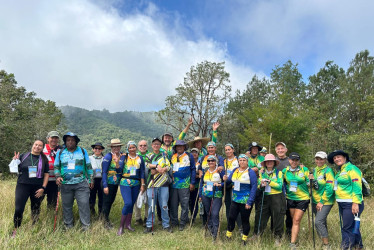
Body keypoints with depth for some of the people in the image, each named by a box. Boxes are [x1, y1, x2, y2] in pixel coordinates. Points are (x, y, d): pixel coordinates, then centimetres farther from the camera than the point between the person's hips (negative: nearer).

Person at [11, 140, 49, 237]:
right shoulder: (23, 156, 3)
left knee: (35, 210, 11)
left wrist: (43, 188, -6)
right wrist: (15, 161, -10)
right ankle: (15, 230, 12)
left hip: (38, 188, 1)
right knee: (18, 209, -7)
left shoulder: (44, 159, 3)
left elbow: (46, 174, 2)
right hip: (23, 186, 0)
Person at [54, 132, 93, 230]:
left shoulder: (83, 151, 7)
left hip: (81, 183, -1)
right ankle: (68, 227, 23)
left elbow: (88, 166, 10)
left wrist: (91, 180, 8)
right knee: (66, 206, 9)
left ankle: (86, 227, 3)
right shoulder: (60, 153, 9)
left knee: (84, 204, -5)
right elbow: (56, 167, 14)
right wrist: (57, 176, -4)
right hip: (65, 184, 2)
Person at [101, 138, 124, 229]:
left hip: (116, 183, 6)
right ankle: (105, 221, 17)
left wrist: (117, 162, -11)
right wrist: (105, 186, -17)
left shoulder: (122, 155, 4)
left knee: (111, 201, 16)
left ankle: (107, 218, 32)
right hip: (108, 183, -6)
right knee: (106, 202, 4)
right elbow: (104, 172, -14)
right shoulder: (108, 156, -13)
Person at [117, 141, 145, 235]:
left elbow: (142, 172, 7)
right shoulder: (124, 157, 2)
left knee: (132, 204, 7)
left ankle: (128, 224, 22)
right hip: (125, 183, -3)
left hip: (136, 184, 3)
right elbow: (119, 170, -3)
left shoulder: (140, 158, 8)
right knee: (128, 203, -15)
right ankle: (121, 226, -3)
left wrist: (143, 184, 3)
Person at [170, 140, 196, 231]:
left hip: (185, 185, -3)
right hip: (173, 184, 3)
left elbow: (193, 170, 3)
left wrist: (192, 183, -3)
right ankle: (174, 222, 20)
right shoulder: (172, 157, 12)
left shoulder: (189, 156, 3)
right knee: (173, 204, 7)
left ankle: (182, 223, 13)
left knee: (184, 204, 2)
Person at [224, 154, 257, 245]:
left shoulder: (251, 172, -10)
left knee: (245, 220, 8)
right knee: (231, 217, 5)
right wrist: (226, 179, -10)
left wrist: (249, 202, -17)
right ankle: (228, 236, 24)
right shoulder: (235, 170, 7)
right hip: (235, 199, 4)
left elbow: (254, 187, -12)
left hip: (245, 201, -4)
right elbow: (230, 180, 15)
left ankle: (244, 239, 25)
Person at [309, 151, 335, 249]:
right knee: (322, 223, 16)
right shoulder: (314, 170, 10)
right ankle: (323, 241, 29)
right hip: (315, 201, 7)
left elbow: (329, 188, -16)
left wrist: (322, 202, -15)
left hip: (325, 202, -7)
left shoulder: (328, 170, -11)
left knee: (318, 222, -15)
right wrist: (311, 179, -3)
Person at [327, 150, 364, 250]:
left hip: (351, 204, -9)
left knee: (347, 228, -7)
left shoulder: (352, 169, -10)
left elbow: (357, 187, -18)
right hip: (342, 204, 9)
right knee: (352, 226, 20)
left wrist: (356, 203, -24)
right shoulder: (339, 171, 16)